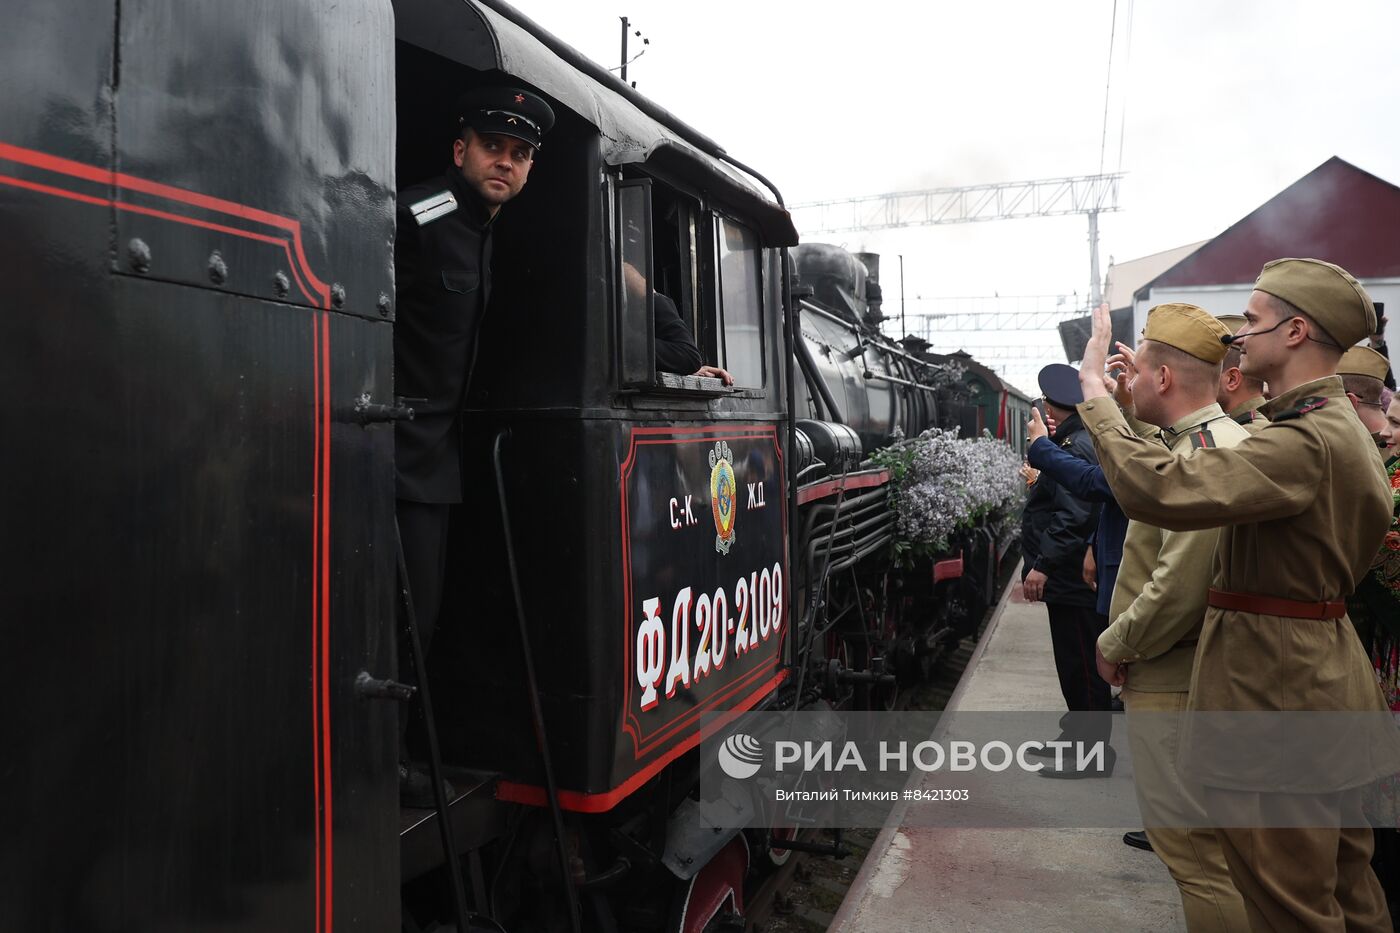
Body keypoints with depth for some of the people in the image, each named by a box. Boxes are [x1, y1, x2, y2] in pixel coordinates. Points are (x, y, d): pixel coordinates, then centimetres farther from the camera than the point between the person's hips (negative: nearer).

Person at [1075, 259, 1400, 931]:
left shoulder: (1305, 442, -24)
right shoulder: (1340, 428, 12)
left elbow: (1157, 490, -35)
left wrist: (1093, 387, -24)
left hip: (1277, 695, -11)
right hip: (1324, 677, 11)